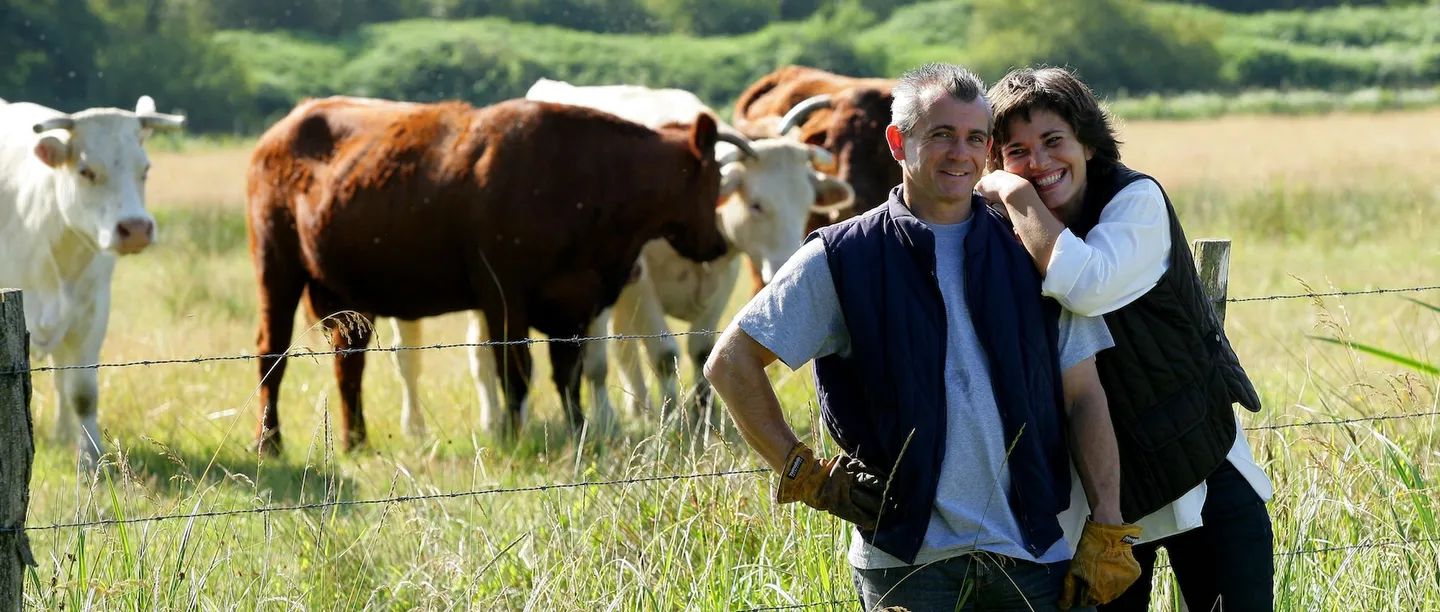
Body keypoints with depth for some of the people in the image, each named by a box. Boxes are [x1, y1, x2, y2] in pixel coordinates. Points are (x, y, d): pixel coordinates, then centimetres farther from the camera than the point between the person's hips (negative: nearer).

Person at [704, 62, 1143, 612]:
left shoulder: (1030, 253, 9)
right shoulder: (841, 260, 2)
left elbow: (1083, 397, 9)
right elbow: (731, 363, 4)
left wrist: (1107, 526, 0)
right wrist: (805, 477, 0)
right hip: (907, 561, -2)